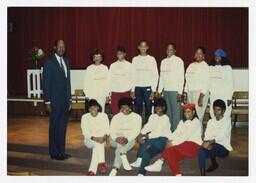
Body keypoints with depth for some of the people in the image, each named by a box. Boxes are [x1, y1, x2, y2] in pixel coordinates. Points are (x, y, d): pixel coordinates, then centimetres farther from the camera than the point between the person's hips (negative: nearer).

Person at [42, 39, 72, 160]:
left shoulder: (66, 62, 12)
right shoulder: (49, 63, -8)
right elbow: (46, 83, -9)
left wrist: (69, 99, 12)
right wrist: (47, 102, -12)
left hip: (65, 100, 6)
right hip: (55, 101, -6)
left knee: (63, 127, 11)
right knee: (54, 127, 3)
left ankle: (61, 151, 21)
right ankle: (54, 153, 13)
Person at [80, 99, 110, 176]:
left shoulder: (104, 115, 0)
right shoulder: (85, 117, -4)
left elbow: (107, 129, -3)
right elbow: (85, 132, -10)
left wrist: (104, 137, -25)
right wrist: (94, 138, -27)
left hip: (101, 138, 1)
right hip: (89, 140, -1)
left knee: (98, 146, -33)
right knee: (98, 143, -34)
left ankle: (92, 169, -37)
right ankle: (101, 162, -43)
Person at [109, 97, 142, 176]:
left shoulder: (137, 117, 6)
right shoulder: (116, 117, 11)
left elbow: (136, 131, -6)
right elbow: (112, 130, -3)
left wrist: (127, 139, -25)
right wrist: (116, 138, -25)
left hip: (130, 139, -1)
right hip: (116, 140, 1)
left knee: (119, 148, -29)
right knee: (120, 143, -33)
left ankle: (114, 170, -34)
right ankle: (124, 160, -49)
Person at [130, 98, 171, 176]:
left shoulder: (165, 119, -5)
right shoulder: (153, 116, 13)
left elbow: (158, 132, -15)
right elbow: (147, 126, 0)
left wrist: (146, 136, -21)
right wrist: (140, 134, -18)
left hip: (162, 140, -4)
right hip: (152, 139, 4)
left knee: (145, 141, -31)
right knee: (146, 151, -27)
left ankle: (139, 160, -19)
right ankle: (141, 173, -25)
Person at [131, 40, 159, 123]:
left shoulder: (152, 59, 4)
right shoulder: (135, 59, 9)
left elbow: (155, 75, 1)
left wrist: (153, 90, -6)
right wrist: (132, 90, 2)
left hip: (148, 87, -2)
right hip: (137, 87, 2)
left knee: (148, 109, -1)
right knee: (137, 109, 3)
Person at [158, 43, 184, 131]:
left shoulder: (178, 61, -1)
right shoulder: (163, 61, 14)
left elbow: (181, 77, -6)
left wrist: (180, 92, -12)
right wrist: (159, 91, 10)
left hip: (175, 90, -5)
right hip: (166, 90, 5)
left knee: (176, 112, -5)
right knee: (168, 112, 7)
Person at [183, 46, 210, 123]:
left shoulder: (205, 66, -3)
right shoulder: (191, 65, 15)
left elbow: (206, 83, -10)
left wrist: (201, 97, -17)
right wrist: (185, 95, 12)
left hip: (200, 93, -6)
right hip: (190, 93, 6)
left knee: (198, 116, -8)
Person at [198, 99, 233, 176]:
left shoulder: (227, 121, -3)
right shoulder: (210, 121, 12)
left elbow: (222, 136, -17)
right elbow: (207, 136, 1)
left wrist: (210, 142, -33)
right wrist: (206, 142, -23)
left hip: (224, 148, -4)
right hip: (213, 147, 4)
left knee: (213, 146, -37)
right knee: (201, 151, -30)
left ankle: (214, 164, -14)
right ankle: (202, 174, -22)